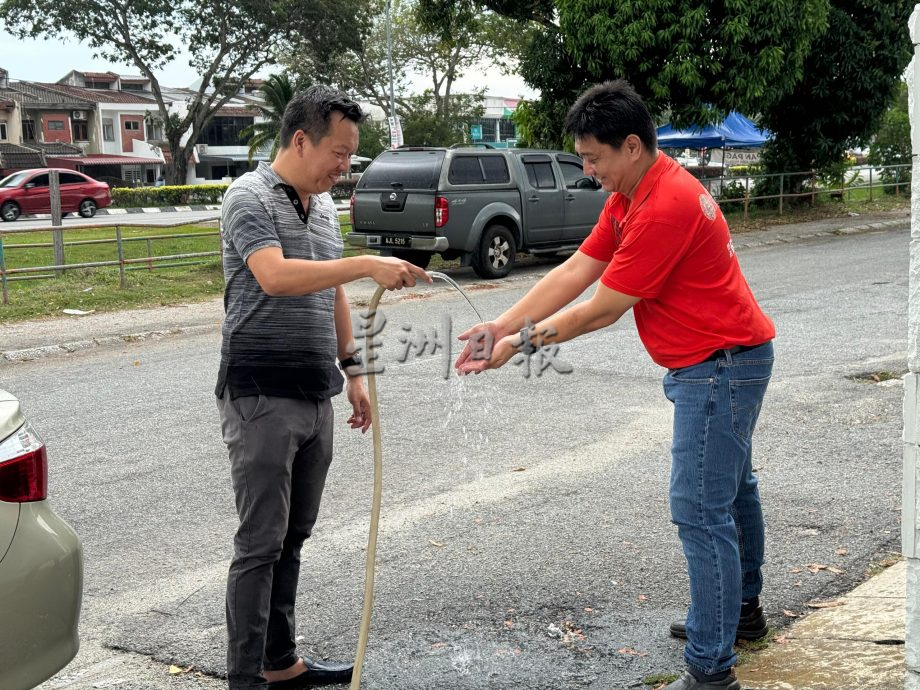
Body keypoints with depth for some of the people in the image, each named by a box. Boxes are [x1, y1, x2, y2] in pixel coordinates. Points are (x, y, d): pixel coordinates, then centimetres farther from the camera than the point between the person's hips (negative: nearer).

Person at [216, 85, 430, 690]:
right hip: (262, 397, -8)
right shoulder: (250, 198, -10)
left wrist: (353, 369, 17)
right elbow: (274, 277, -27)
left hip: (316, 397, 8)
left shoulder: (325, 207, 15)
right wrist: (367, 266, -31)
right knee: (260, 543, -5)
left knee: (292, 538, 14)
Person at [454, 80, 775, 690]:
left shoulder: (665, 207, -27)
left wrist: (525, 341, -12)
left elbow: (603, 309, -22)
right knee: (730, 487, 24)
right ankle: (742, 609, 43)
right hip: (720, 361, 11)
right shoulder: (630, 196, 6)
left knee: (701, 510, -10)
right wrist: (500, 326, -4)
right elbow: (573, 274, 3)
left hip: (721, 365, -11)